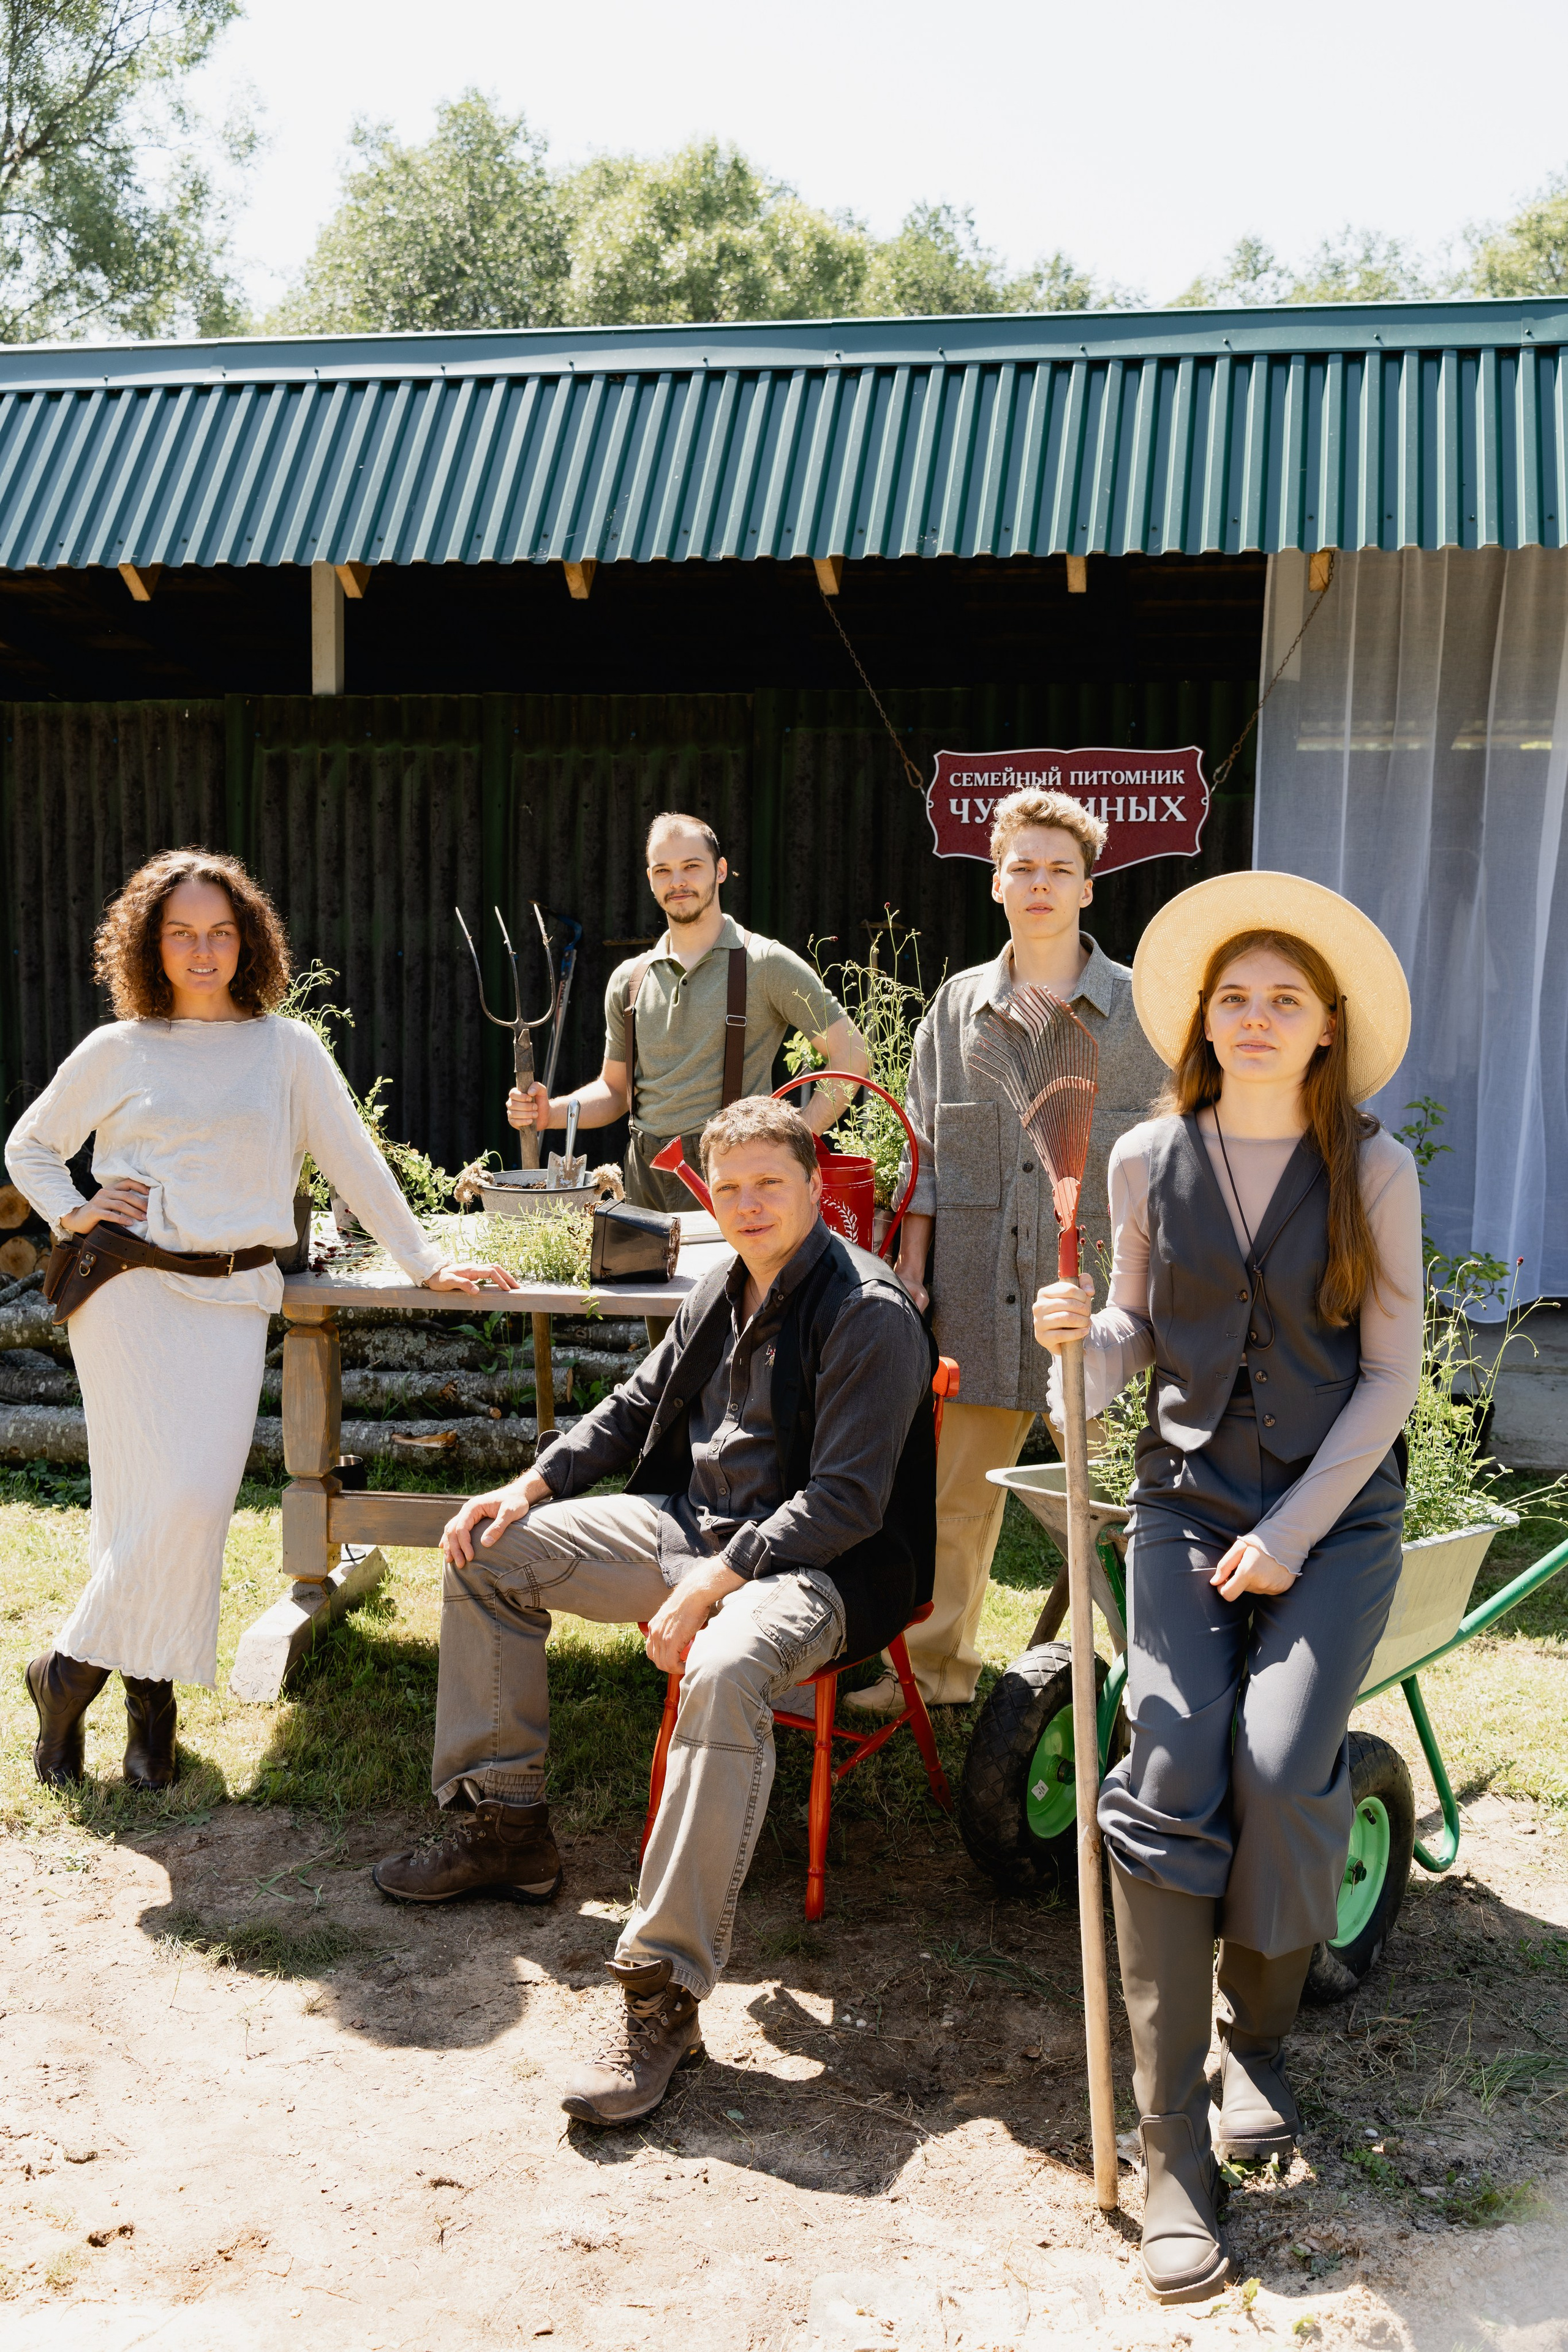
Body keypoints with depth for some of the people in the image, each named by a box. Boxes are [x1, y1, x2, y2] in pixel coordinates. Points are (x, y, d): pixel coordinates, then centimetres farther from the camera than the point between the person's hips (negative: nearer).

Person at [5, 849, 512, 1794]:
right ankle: (122, 1682, 8)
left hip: (234, 1298, 1)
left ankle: (77, 1672, 7)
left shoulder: (286, 1047, 9)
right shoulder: (116, 1051, 8)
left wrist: (426, 1264, 7)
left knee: (200, 1499, -11)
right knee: (161, 1497, -12)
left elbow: (354, 1160, 10)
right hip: (129, 1289, -1)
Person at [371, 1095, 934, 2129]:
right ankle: (505, 1827, 14)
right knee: (489, 1552, 7)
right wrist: (531, 1487, 5)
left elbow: (846, 1502, -21)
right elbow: (635, 1403, 20)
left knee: (727, 1668, -42)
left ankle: (665, 1994, -36)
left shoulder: (870, 1313, -16)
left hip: (820, 1567, -9)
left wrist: (709, 1586, -26)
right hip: (693, 1523, 9)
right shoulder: (725, 1288, 9)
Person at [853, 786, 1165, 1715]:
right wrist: (911, 1269, 6)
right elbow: (925, 1152, 12)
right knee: (952, 1491, 9)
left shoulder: (1140, 1010, 3)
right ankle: (935, 1665, 24)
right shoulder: (958, 1007, 11)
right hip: (975, 1292, 3)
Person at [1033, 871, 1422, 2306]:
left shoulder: (1373, 1170, -2)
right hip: (1186, 1499, 2)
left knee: (1281, 1768, -21)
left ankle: (1259, 2040, 10)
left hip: (1335, 1513, -1)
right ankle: (1175, 2155, -6)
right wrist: (1083, 1335, -12)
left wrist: (1293, 1532, -9)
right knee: (1166, 1781, -14)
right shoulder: (1149, 1161, 4)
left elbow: (1392, 1372, -2)